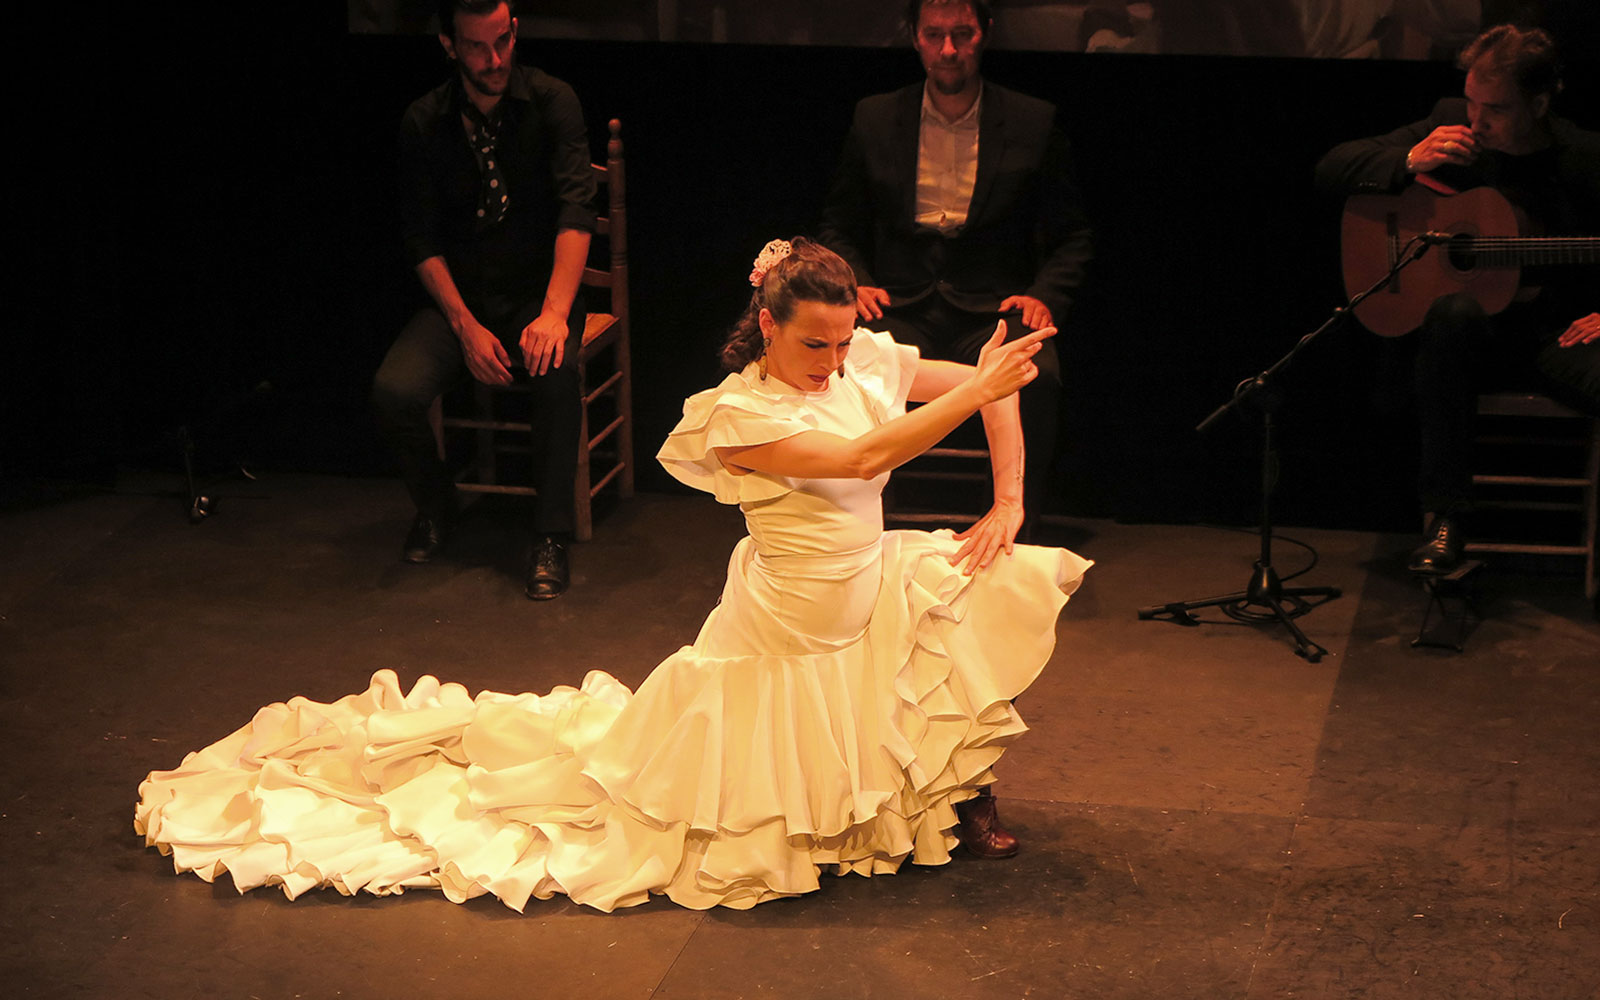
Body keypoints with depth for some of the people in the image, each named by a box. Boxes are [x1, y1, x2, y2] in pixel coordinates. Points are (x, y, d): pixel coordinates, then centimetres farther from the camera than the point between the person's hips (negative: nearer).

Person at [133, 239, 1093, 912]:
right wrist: (978, 386, -34)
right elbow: (864, 455, -34)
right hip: (788, 640, -6)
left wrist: (1007, 506, -9)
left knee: (1017, 585, -8)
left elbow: (995, 388, 0)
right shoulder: (737, 414, -23)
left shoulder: (866, 362, -5)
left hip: (872, 597, 6)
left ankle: (964, 788, 9)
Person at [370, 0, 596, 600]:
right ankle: (434, 503, 8)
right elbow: (422, 240, -1)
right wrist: (466, 326, -15)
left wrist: (555, 311, -31)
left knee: (555, 371, -36)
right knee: (393, 391, -24)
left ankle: (552, 535, -19)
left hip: (538, 290, -2)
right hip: (461, 297, 2)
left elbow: (576, 209, -17)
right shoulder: (425, 122, 0)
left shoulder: (552, 103, -6)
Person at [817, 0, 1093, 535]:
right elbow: (840, 224, 20)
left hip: (993, 310, -1)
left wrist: (1045, 296, -7)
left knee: (1035, 381, -34)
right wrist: (855, 283, -1)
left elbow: (1071, 235, 12)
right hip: (901, 310, 1)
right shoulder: (874, 119, 12)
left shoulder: (1034, 123, 8)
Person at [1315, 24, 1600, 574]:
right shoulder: (1451, 126, 5)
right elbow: (1332, 168, 5)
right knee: (1454, 310, -38)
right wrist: (1409, 162, -13)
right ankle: (1444, 518, -31)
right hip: (1477, 329, 1)